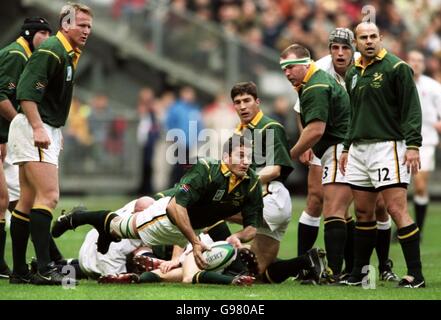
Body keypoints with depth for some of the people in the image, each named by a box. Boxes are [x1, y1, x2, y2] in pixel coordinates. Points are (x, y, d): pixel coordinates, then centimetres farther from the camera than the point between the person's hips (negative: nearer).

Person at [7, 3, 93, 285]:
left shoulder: (70, 55, 17)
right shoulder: (51, 51, -13)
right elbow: (26, 91, -22)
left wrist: (56, 132, 21)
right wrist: (38, 128, -27)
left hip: (47, 131, 10)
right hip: (34, 128, -10)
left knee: (28, 201, 10)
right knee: (49, 195, -16)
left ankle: (20, 270, 12)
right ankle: (45, 269, -20)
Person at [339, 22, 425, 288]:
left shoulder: (397, 68, -5)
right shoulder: (353, 74, 17)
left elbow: (412, 109, -9)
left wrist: (413, 145, -16)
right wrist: (347, 147, 23)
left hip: (387, 146, -7)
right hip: (359, 149, 7)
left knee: (397, 209, -12)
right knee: (363, 212, 10)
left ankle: (416, 274, -11)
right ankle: (359, 272, 18)